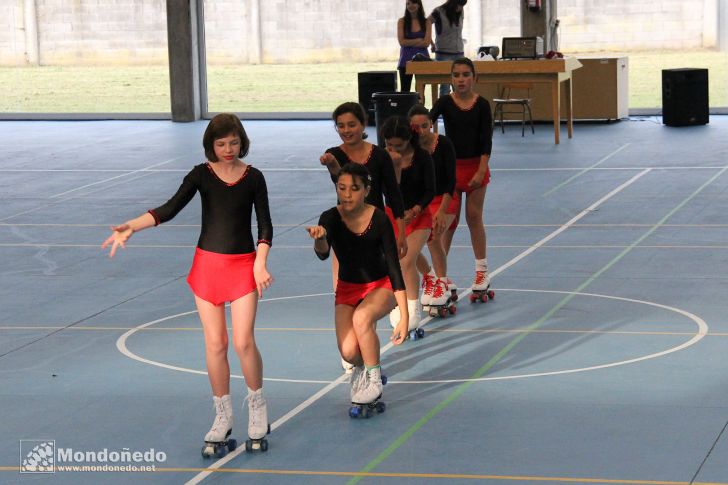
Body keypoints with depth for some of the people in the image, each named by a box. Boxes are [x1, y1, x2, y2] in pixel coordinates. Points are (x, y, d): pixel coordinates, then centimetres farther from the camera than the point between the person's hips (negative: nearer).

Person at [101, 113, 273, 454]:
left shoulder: (253, 178, 0)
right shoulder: (201, 175, 0)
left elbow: (265, 225, 2)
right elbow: (170, 208, -11)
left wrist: (260, 262, -11)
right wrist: (131, 227, -24)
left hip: (243, 265, -1)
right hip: (207, 263, 1)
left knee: (243, 341, -9)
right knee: (214, 343, 2)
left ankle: (257, 408, 12)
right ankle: (223, 416, 15)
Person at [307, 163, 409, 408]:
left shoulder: (379, 219, -20)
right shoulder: (330, 218, -16)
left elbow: (394, 267, -19)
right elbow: (323, 254, -33)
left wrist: (404, 317, -23)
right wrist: (319, 238, -58)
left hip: (380, 286, -2)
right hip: (347, 288, 2)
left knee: (361, 318, -35)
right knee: (349, 352, -18)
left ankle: (373, 380, -14)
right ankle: (362, 368, 20)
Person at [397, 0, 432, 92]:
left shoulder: (427, 22, 4)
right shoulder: (402, 22, 3)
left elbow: (426, 43, -5)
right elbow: (402, 42, -6)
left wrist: (409, 43, -7)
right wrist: (419, 40, -9)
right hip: (406, 60, -1)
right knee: (405, 91, -2)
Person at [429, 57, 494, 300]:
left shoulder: (481, 105, -6)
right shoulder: (445, 103, -5)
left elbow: (486, 140, -6)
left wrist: (481, 171, -13)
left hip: (476, 166, -1)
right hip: (451, 166, 1)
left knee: (474, 218, 6)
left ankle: (482, 271, 17)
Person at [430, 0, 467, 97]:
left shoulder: (460, 13, 8)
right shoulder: (438, 12, -7)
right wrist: (432, 44, -1)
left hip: (459, 53, 5)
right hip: (444, 54, -5)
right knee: (445, 86, -6)